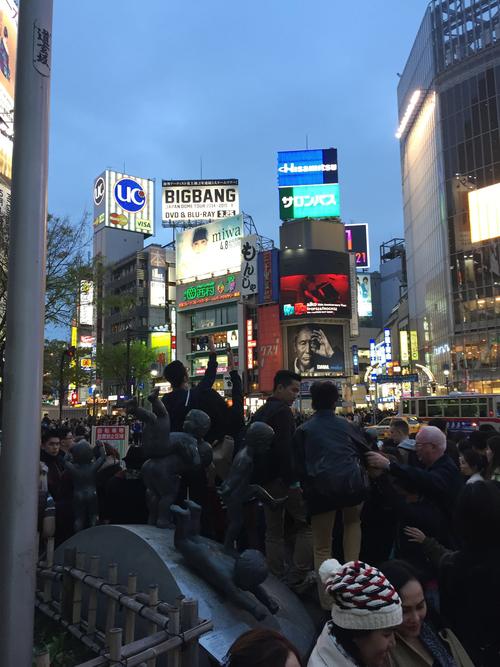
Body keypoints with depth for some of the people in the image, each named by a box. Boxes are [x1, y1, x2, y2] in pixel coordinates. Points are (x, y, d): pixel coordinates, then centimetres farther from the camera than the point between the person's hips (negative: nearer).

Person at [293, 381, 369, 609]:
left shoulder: (303, 430, 8)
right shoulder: (345, 424, 13)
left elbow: (299, 465, 7)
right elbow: (365, 448, 20)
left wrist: (306, 488, 22)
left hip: (320, 488, -2)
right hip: (352, 483, 2)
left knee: (322, 548, 12)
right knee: (352, 522, 33)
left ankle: (327, 603, 12)